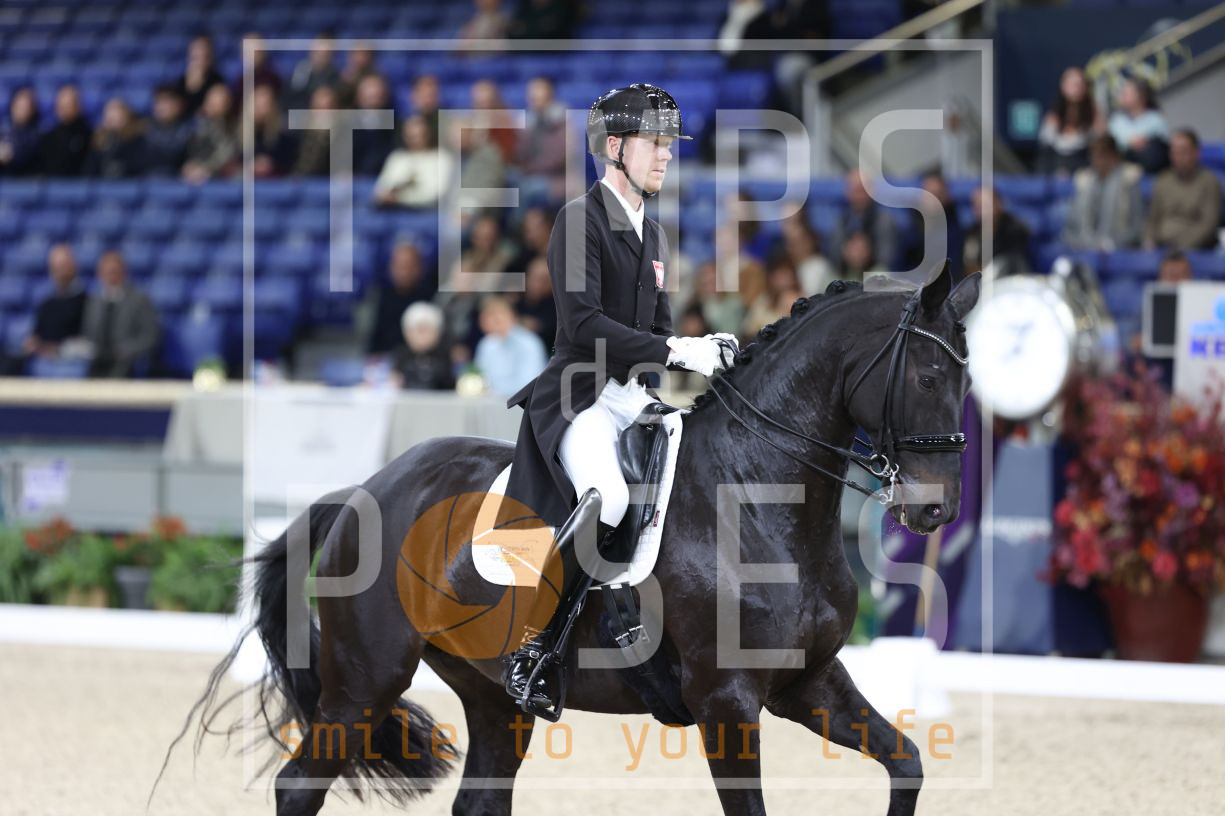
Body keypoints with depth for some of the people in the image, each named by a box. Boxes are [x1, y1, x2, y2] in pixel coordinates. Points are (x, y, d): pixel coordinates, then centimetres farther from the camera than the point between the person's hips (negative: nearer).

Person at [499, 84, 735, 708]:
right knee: (606, 498, -34)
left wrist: (699, 353, 2)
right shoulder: (580, 219, -8)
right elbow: (584, 323, -18)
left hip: (634, 396, 9)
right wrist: (673, 351, -22)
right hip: (580, 397, -9)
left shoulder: (651, 232, 19)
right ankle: (529, 643, -21)